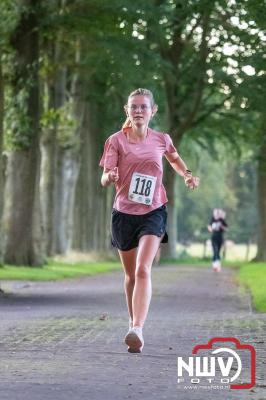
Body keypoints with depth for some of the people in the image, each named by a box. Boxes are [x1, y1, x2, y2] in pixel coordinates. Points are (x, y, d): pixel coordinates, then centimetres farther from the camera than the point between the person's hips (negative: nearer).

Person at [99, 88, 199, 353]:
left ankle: (137, 330, -33)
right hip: (124, 212, 1)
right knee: (130, 274, 13)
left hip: (153, 212, -1)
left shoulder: (161, 140, 4)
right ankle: (133, 322, 37)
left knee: (143, 270, -21)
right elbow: (105, 179, -9)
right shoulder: (116, 141, -3)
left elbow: (174, 158, 26)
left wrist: (187, 175, 7)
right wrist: (110, 177, -33)